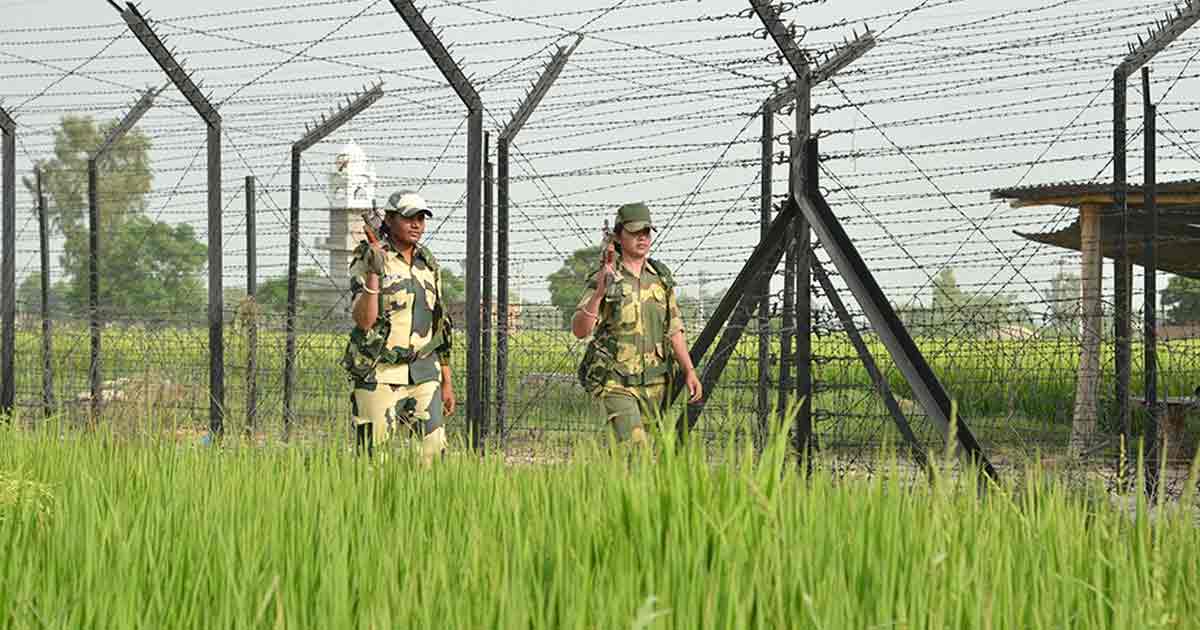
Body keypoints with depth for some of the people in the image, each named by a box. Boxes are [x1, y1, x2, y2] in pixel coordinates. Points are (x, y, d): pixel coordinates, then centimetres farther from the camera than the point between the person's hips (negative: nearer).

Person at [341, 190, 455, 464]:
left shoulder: (429, 265, 13)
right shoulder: (367, 260, -4)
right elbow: (364, 321, -15)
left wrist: (447, 382, 15)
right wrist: (373, 273, -25)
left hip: (424, 376, 5)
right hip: (379, 375, -5)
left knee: (433, 453, -3)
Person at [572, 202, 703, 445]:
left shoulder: (661, 277, 7)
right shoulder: (605, 280, -9)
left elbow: (673, 329, 12)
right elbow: (579, 330, -20)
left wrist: (689, 371, 4)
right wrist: (598, 294, -34)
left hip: (654, 383, 5)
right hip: (617, 382, -5)